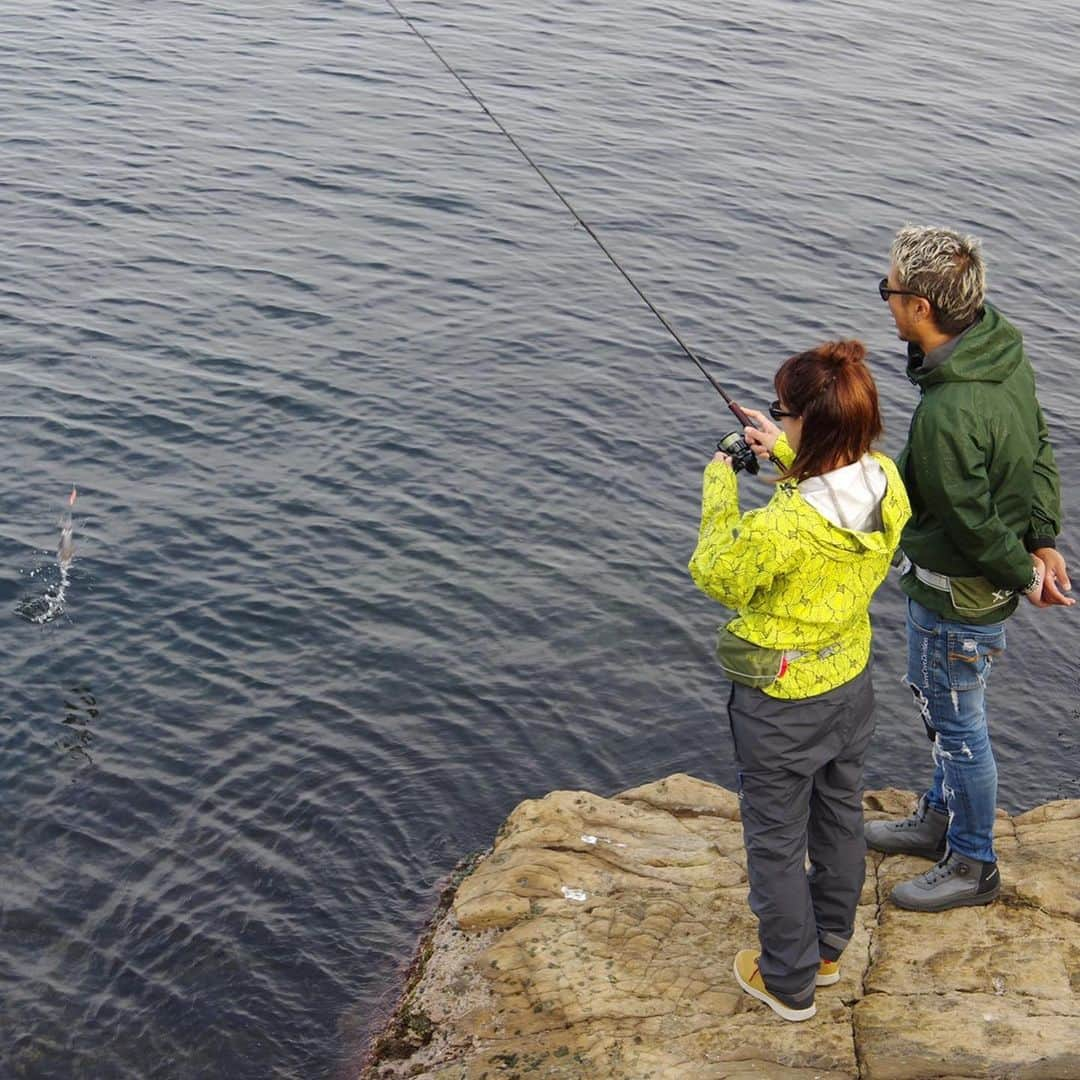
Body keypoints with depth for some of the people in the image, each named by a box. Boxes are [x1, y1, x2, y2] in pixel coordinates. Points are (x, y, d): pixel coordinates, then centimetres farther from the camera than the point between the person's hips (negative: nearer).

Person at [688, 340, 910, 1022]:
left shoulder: (780, 526, -37)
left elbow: (718, 578, -16)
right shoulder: (887, 483, -16)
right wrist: (786, 454, 5)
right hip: (852, 680, 7)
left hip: (782, 703, -7)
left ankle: (789, 983, 33)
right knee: (840, 819, 25)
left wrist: (719, 490, -7)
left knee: (776, 843, 14)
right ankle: (828, 948, 47)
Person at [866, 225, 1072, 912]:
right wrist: (1044, 541, 5)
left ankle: (973, 866, 31)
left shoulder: (948, 415, -36)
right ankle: (941, 820, 48)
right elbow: (1039, 449, 4)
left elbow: (972, 521, -24)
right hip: (983, 579, 9)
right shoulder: (1005, 348, -7)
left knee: (957, 725, 11)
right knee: (943, 707, 27)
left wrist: (1022, 573, -7)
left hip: (958, 598, -9)